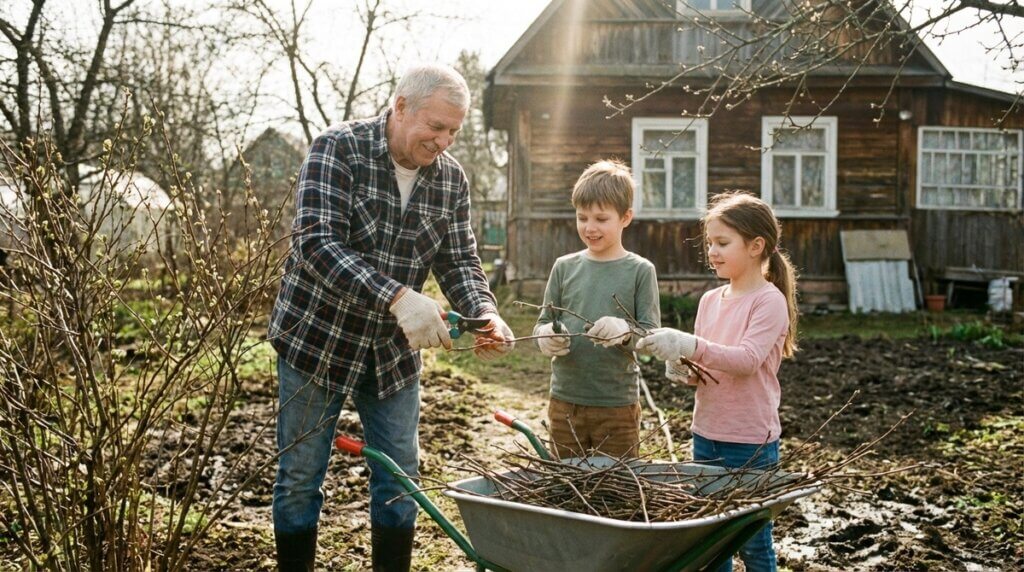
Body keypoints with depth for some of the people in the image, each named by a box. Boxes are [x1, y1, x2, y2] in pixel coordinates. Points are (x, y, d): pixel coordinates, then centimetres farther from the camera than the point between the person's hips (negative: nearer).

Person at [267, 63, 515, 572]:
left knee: (399, 476, 10)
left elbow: (460, 261, 0)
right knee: (301, 476, 8)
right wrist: (398, 297, -41)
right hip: (317, 337, -4)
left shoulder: (451, 179, -3)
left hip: (394, 349, 4)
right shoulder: (338, 149, -18)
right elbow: (316, 245, -29)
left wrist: (485, 313, -22)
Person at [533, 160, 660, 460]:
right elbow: (543, 322, 9)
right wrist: (546, 336, -14)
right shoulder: (564, 267, 5)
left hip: (618, 404, -3)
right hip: (565, 400, 3)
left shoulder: (640, 271, -4)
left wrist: (624, 331, -26)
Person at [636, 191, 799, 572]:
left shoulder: (770, 301, -11)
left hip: (750, 443, -6)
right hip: (706, 435, 6)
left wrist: (689, 346, -34)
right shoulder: (710, 300, 8)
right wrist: (682, 369, -7)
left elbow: (747, 360, -24)